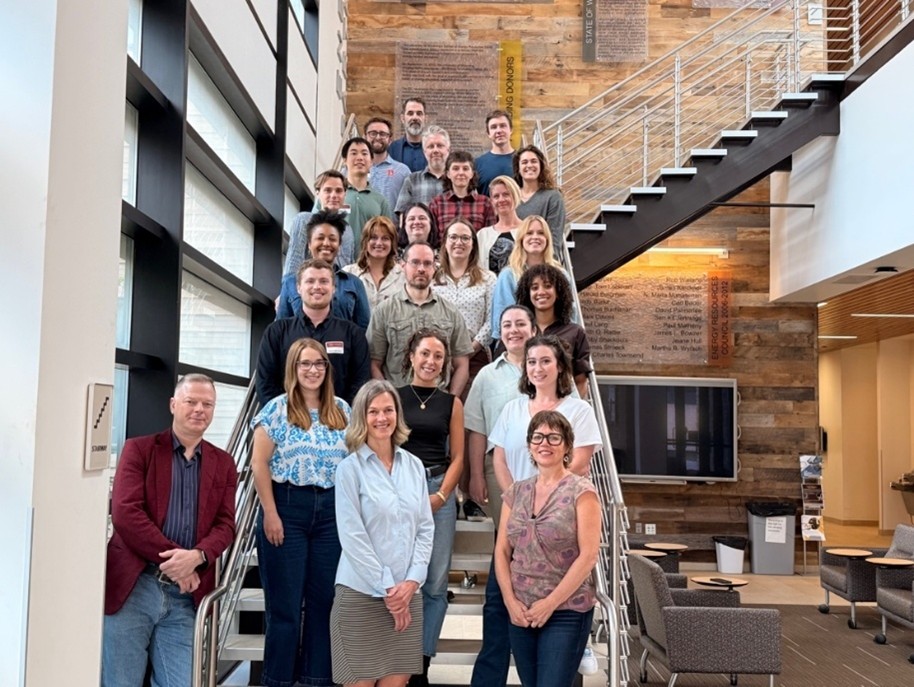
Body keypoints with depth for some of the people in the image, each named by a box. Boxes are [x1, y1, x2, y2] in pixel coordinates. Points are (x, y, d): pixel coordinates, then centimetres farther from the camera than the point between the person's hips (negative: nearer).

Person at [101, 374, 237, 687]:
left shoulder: (223, 463, 13)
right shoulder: (138, 448, 4)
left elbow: (225, 524, 5)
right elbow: (125, 512, -8)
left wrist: (197, 556, -16)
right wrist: (173, 558, -14)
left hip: (186, 595, 3)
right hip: (132, 586, -2)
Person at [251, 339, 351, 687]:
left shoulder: (342, 411, 9)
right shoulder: (277, 409, -3)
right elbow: (259, 464, -6)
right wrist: (270, 513, -11)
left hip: (332, 510, 4)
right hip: (288, 506, -4)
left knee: (325, 598, 8)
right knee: (285, 603, 2)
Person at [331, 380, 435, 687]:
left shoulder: (414, 465, 8)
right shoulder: (350, 468, -6)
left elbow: (425, 528, 7)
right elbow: (352, 536, -10)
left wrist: (411, 581, -5)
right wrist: (387, 588, -11)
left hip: (407, 593, 4)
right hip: (361, 593, -4)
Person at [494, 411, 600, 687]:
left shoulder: (581, 491, -6)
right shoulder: (516, 492, 9)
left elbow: (588, 556, -11)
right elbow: (502, 552, 8)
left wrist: (550, 603, -12)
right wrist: (510, 600, -4)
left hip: (566, 612, -5)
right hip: (520, 612, 5)